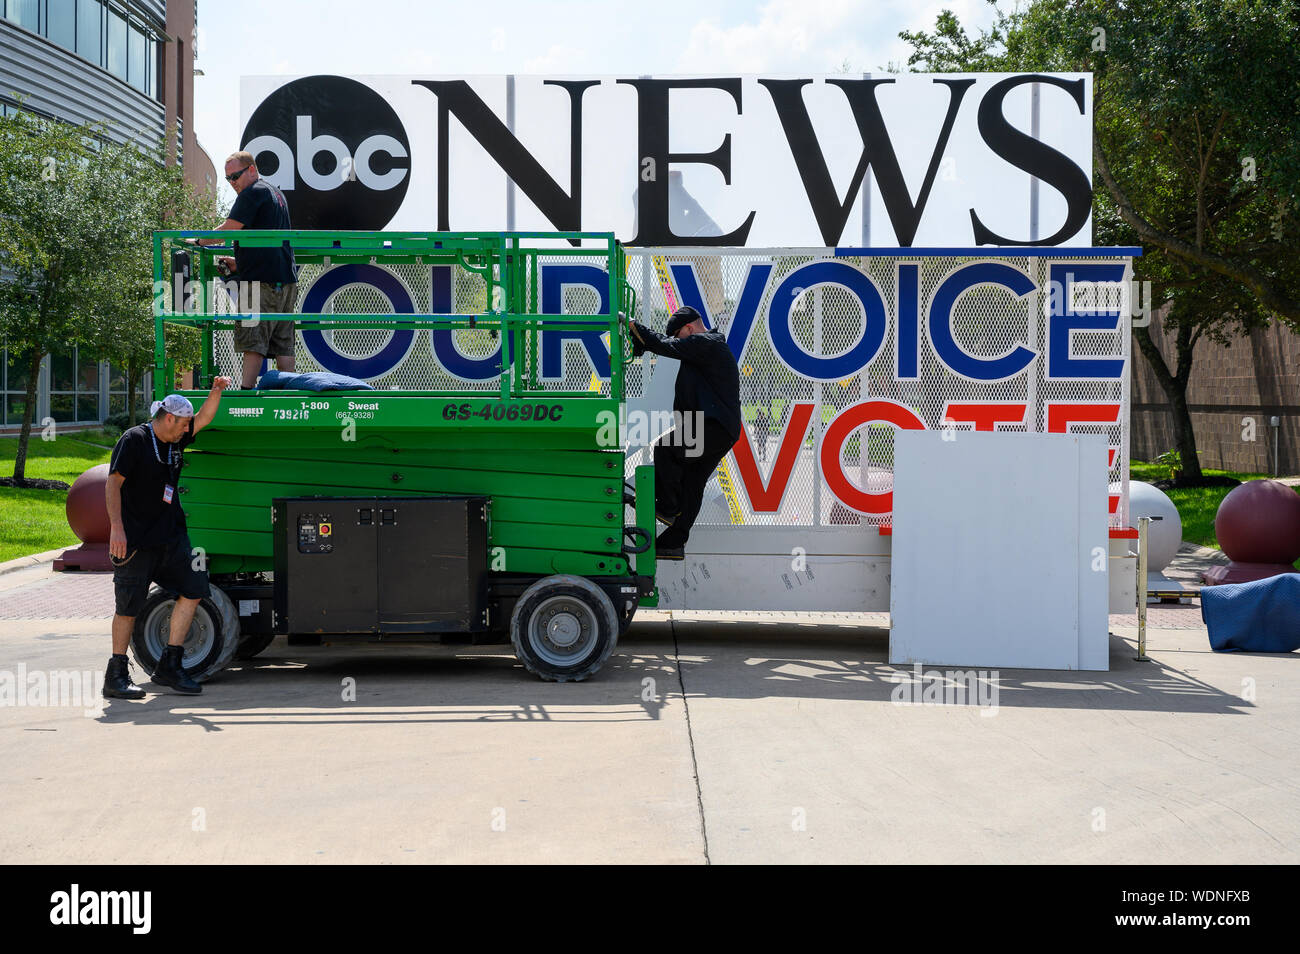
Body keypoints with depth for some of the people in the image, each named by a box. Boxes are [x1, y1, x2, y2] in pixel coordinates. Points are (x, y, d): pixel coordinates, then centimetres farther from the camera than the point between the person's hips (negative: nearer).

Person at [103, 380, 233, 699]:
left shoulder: (176, 440, 12)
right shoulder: (134, 440, -9)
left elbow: (204, 417, 21)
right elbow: (113, 483, -14)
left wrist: (217, 390, 3)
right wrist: (116, 527, -22)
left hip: (170, 536, 8)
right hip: (134, 539, -7)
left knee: (194, 587, 0)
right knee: (129, 606, -3)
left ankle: (169, 666, 6)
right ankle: (116, 676, 8)